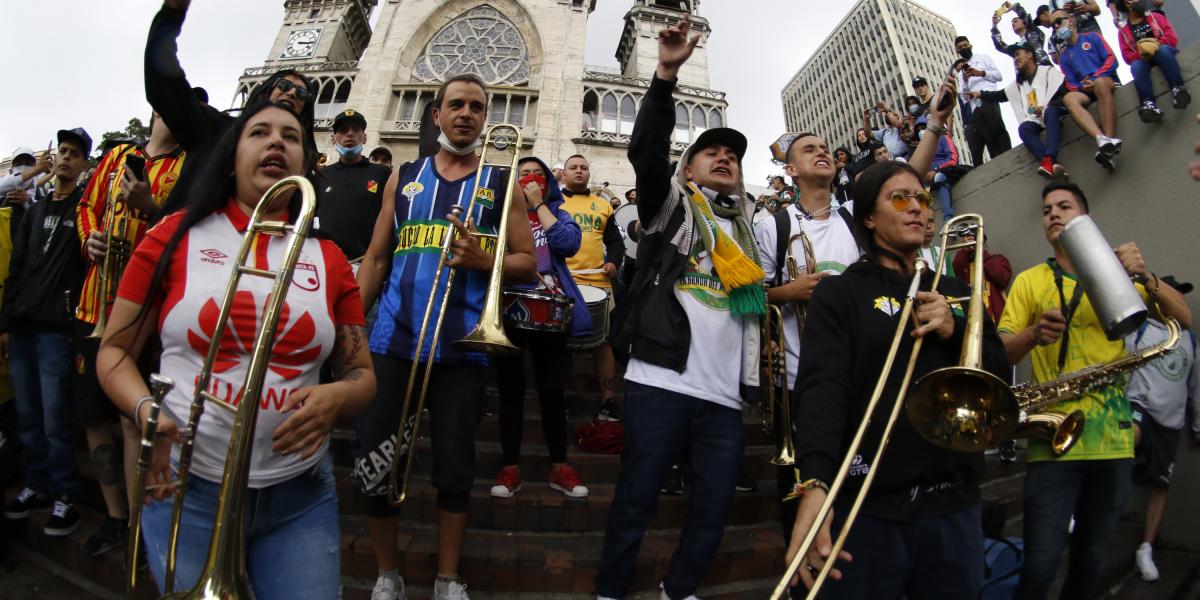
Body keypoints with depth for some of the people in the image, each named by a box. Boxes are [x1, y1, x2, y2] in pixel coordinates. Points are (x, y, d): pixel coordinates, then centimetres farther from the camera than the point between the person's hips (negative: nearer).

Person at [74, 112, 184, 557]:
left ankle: (137, 521, 13)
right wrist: (89, 237, 1)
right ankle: (115, 515, 28)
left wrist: (149, 206, -22)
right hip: (94, 303, 5)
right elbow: (87, 204, 20)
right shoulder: (116, 155, 15)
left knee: (133, 418, -3)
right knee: (93, 415, 11)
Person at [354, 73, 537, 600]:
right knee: (374, 467, 5)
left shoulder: (500, 184, 7)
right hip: (391, 342, 2)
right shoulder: (403, 178, 13)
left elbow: (528, 263, 3)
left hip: (460, 349, -2)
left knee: (455, 470, 6)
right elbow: (375, 259, 11)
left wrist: (481, 260, -15)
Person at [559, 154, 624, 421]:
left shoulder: (603, 205, 19)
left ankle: (609, 401, 3)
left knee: (605, 339, -2)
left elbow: (615, 240, 20)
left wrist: (614, 261, 0)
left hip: (599, 281, 3)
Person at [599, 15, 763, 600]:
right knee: (636, 498, 2)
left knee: (714, 507, 10)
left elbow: (760, 299, 24)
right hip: (660, 381, -5)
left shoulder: (750, 230, 23)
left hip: (725, 394, 5)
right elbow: (646, 147, -7)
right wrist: (666, 74, -17)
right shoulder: (670, 203, 10)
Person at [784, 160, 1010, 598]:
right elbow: (822, 389, -17)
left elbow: (1000, 374, 12)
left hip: (954, 502, 5)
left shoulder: (954, 294, 16)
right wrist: (815, 483, -32)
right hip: (869, 506, -5)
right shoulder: (839, 293, -3)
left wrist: (954, 330, -8)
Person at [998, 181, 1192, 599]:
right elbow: (1001, 354, -1)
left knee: (1089, 558, 14)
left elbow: (1184, 319, 2)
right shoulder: (1029, 281, 6)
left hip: (1113, 438, 3)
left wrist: (1144, 276, -14)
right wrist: (1034, 334, -22)